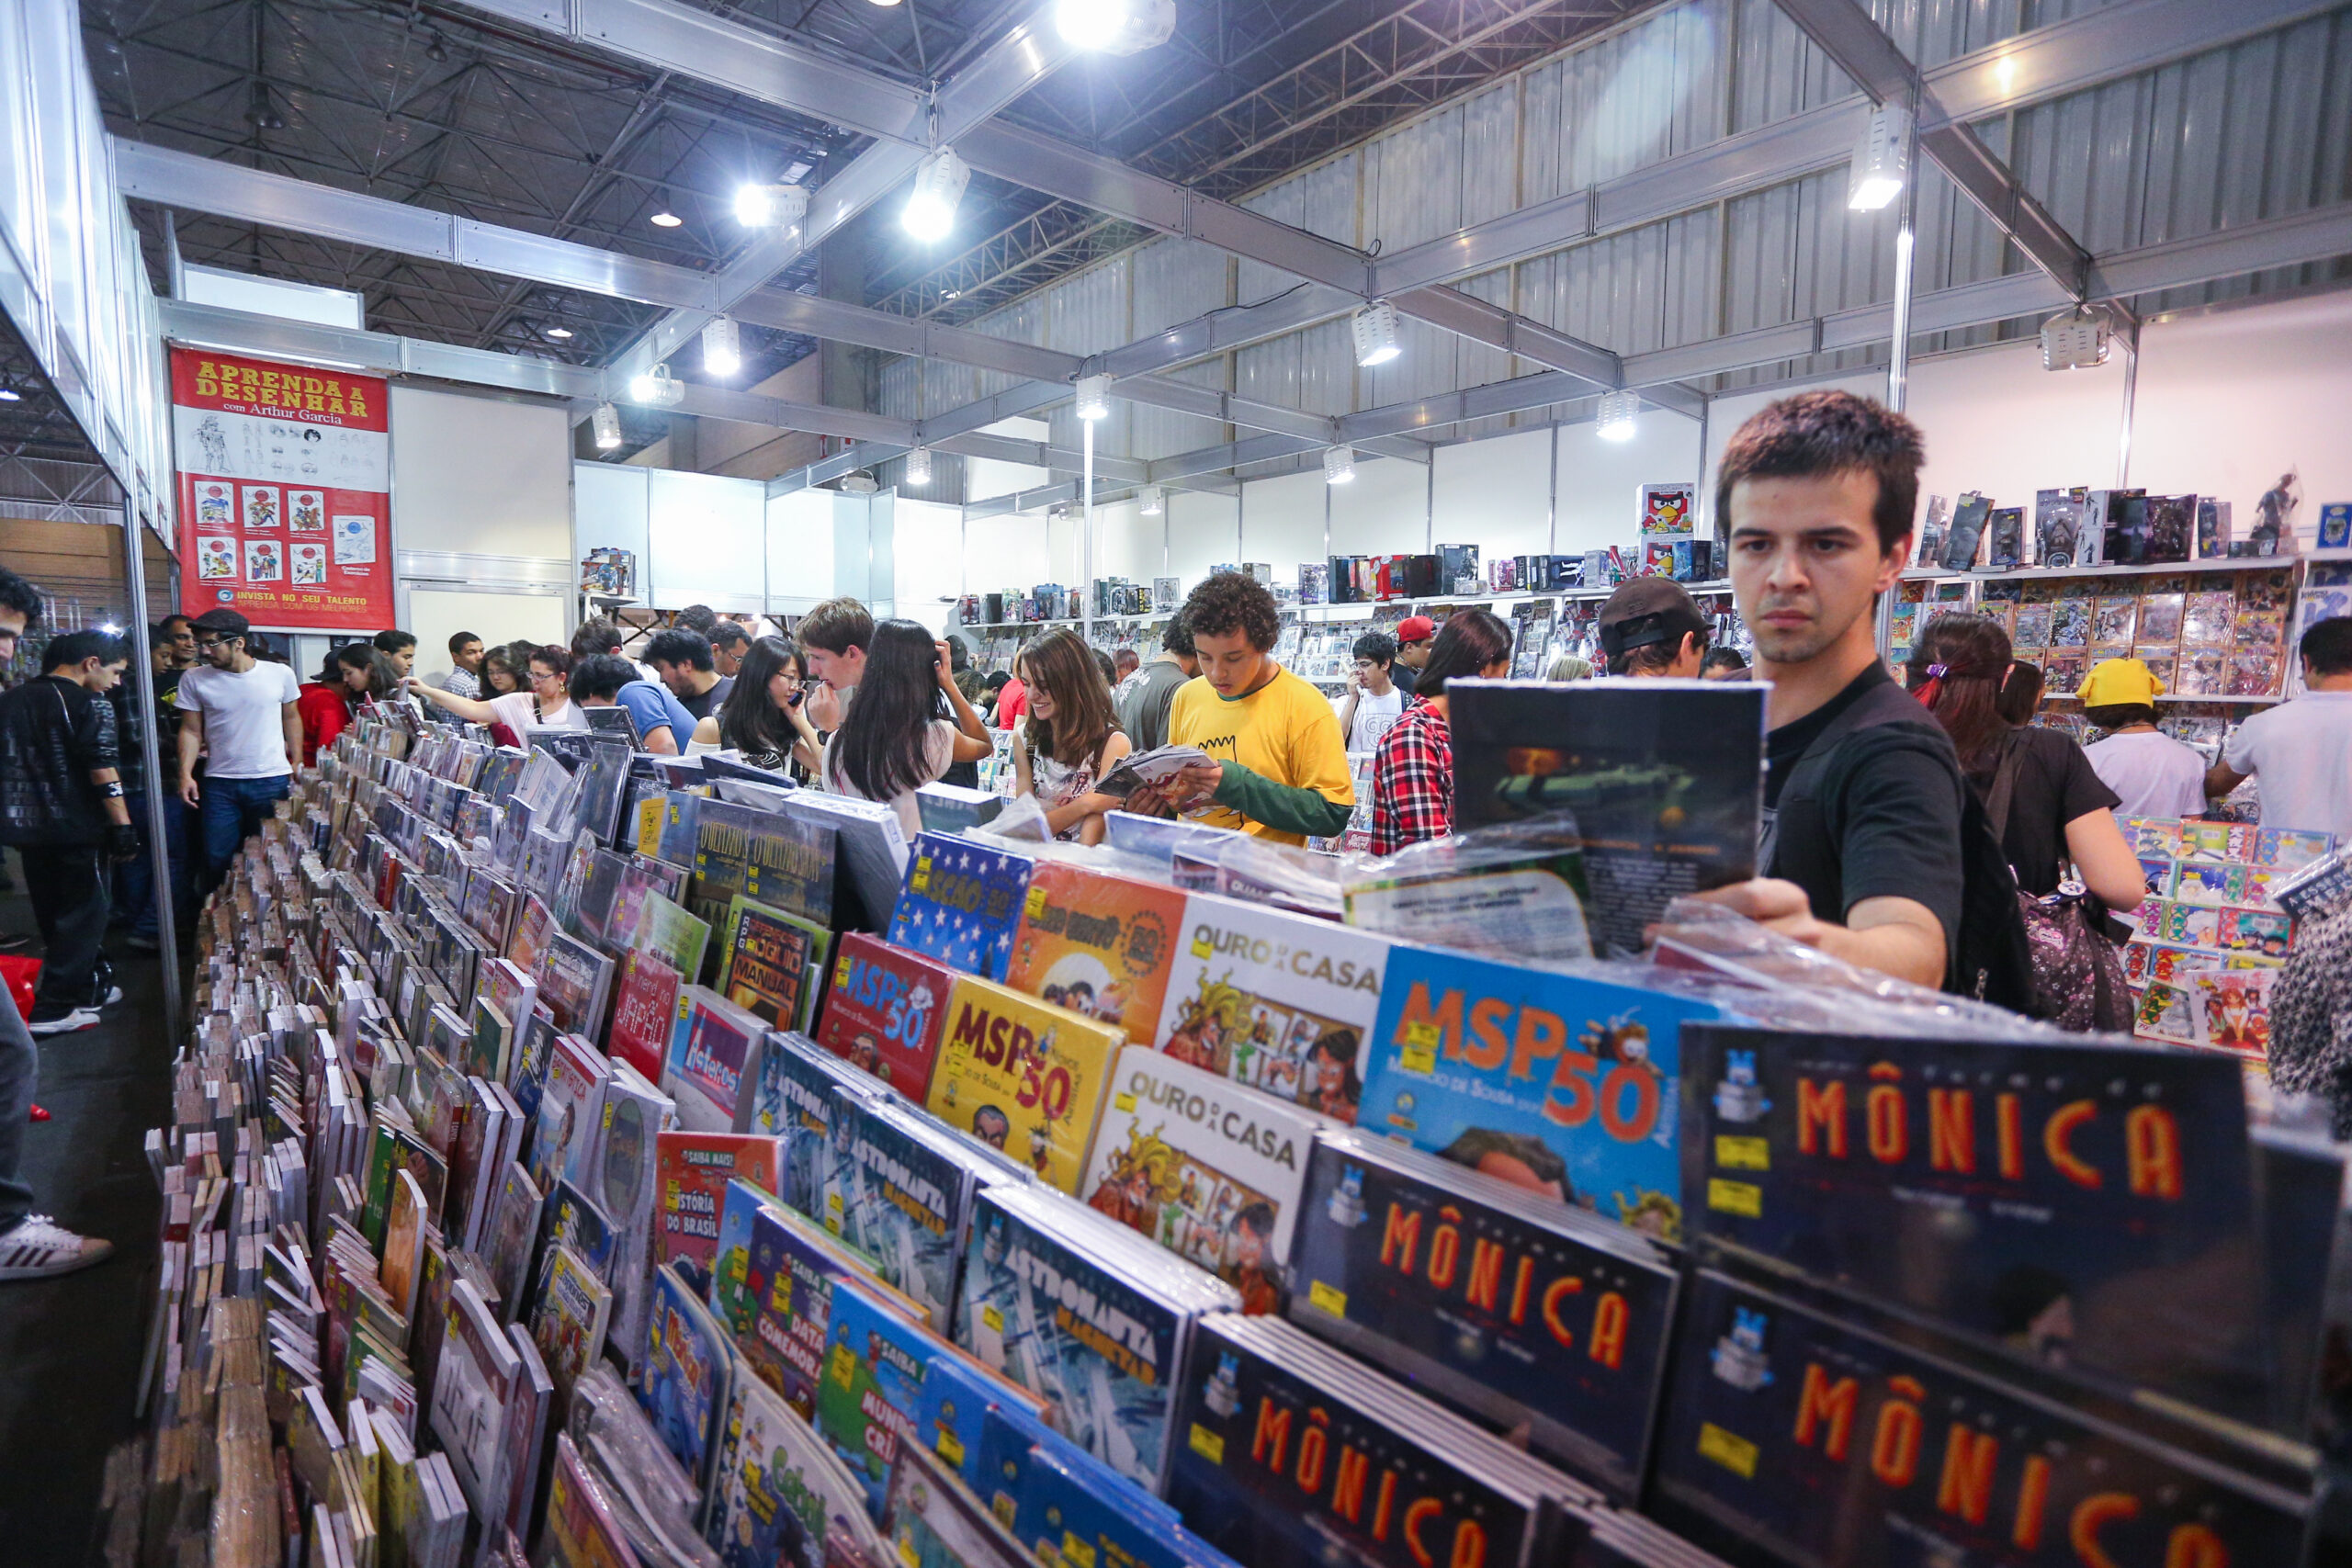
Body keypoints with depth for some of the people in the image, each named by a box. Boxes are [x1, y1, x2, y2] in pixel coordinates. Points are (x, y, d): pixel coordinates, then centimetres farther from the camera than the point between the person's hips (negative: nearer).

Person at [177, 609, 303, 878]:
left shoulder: (280, 674, -2)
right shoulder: (194, 679, 0)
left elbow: (291, 719, 9)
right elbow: (191, 730, 3)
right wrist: (185, 774, -8)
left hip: (273, 780, -1)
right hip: (220, 784, 1)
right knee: (218, 859, 4)